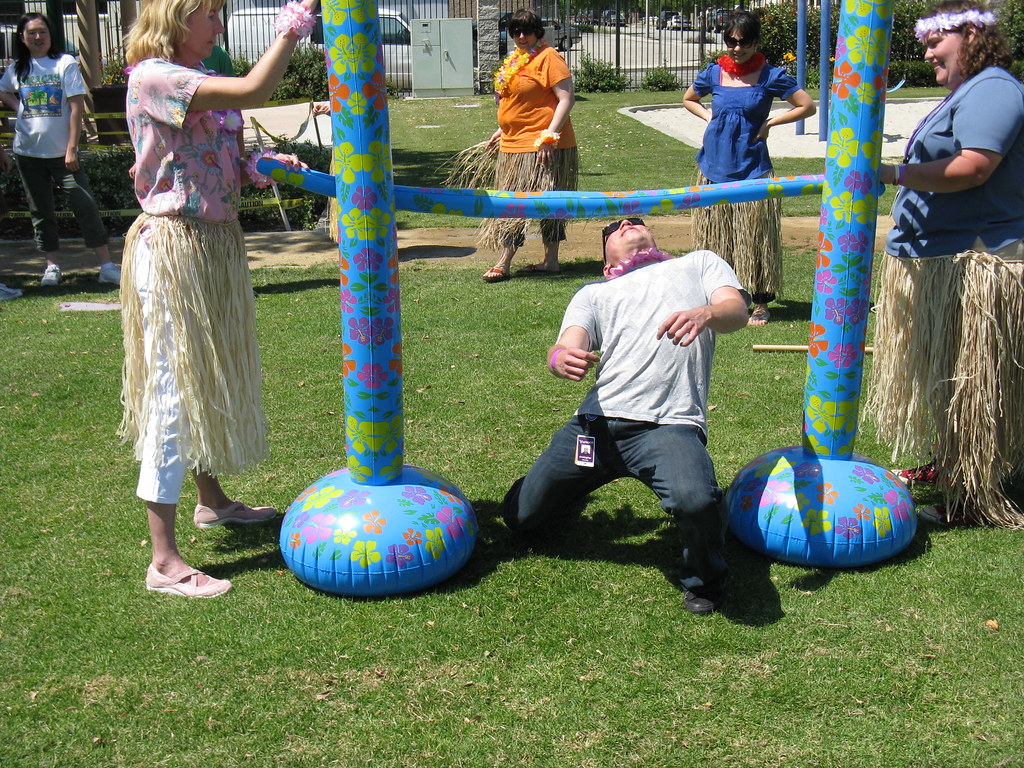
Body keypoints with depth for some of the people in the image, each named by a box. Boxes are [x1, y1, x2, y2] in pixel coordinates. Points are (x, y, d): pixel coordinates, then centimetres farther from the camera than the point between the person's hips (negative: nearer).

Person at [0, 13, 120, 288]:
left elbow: (77, 107, -7)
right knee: (41, 211, 8)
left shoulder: (65, 63, -3)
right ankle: (51, 266, 17)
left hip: (61, 152, -4)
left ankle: (107, 266, -7)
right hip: (28, 152, 4)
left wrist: (72, 149, -12)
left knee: (85, 205, -10)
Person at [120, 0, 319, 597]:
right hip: (174, 246, -9)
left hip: (218, 243, 9)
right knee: (174, 389, -7)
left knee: (214, 377, 21)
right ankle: (164, 559, -1)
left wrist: (260, 166, 1)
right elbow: (254, 90, -27)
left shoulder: (201, 79, 13)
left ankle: (211, 499, 41)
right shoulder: (153, 77, -16)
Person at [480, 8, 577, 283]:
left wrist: (549, 135, -24)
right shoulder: (516, 60, 16)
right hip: (514, 144, 9)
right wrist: (502, 131, 25)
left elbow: (567, 98, -18)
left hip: (541, 146, -9)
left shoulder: (548, 57, -11)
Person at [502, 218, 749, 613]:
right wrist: (561, 359, -18)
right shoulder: (594, 294, 28)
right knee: (520, 516, 5)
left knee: (696, 500, -33)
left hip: (668, 426, -3)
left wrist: (705, 313, -20)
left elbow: (737, 310, 5)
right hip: (596, 423, 4)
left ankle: (703, 580, 0)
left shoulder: (699, 263, 25)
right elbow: (566, 347, 9)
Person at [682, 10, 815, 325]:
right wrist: (710, 117, 7)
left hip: (752, 167, -3)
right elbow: (688, 100, 25)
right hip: (715, 166, 3)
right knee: (715, 235, 7)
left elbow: (807, 107, 1)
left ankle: (760, 303, 8)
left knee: (755, 235, -1)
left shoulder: (770, 76, -3)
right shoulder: (714, 73, 6)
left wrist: (769, 123, -5)